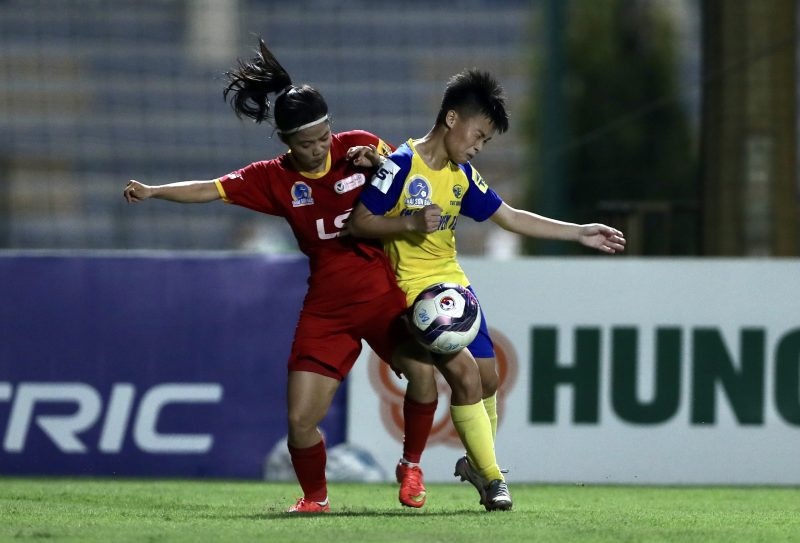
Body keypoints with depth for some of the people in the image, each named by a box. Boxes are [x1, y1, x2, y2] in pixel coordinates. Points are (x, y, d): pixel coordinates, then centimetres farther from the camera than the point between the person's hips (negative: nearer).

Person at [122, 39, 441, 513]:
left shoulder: (359, 147, -3)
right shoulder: (275, 179, -2)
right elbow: (210, 190, -7)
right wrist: (153, 192, -21)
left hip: (383, 296, -1)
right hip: (326, 309, 1)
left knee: (422, 371, -26)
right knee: (301, 420, -7)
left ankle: (411, 466, 1)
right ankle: (315, 498, 23)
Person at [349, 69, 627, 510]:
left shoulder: (461, 176, 9)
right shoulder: (402, 165, -14)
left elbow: (510, 218, 16)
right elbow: (358, 223, -14)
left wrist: (580, 233, 14)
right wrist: (411, 223, -27)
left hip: (454, 283, 8)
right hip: (415, 288, -8)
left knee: (487, 376, 6)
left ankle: (477, 464, 24)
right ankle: (490, 473, -8)